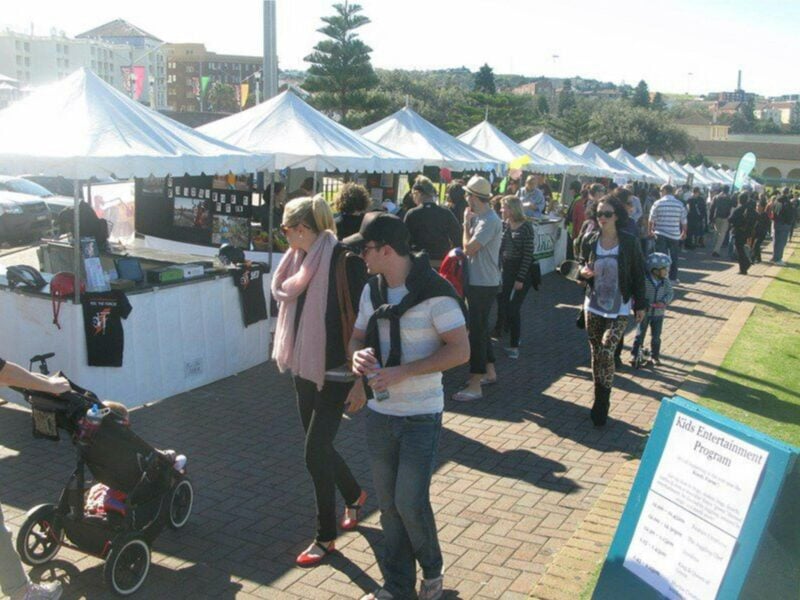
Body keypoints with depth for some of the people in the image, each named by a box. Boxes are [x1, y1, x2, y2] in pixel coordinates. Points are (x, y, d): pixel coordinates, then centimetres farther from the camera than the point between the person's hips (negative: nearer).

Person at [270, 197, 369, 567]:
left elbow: (360, 323, -18)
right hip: (305, 369, 8)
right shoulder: (302, 260, 5)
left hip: (335, 374, -8)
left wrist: (360, 380, -18)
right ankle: (354, 495, 44)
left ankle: (325, 536, 15)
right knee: (319, 446, 16)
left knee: (316, 451, -4)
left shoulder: (345, 261, -18)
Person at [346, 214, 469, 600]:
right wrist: (358, 354, -12)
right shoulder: (372, 289, 5)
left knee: (410, 502, -3)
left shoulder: (434, 291, -16)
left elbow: (460, 350, -19)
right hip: (379, 412, 6)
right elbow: (358, 336, 14)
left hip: (420, 416, -6)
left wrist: (401, 372, -25)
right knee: (388, 503, 13)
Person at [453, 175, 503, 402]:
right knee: (480, 327, 19)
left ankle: (475, 386, -2)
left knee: (476, 331, -7)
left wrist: (466, 222, -12)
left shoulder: (489, 221, -20)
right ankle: (489, 372, 33)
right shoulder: (481, 218, 10)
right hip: (478, 281, 10)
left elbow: (469, 248, -22)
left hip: (483, 284, -10)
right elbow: (469, 246, 10)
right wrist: (469, 222, 3)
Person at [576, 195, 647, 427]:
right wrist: (583, 273, -12)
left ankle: (602, 404, 1)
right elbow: (581, 267, 12)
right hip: (594, 306, 3)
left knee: (606, 352, -15)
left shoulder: (629, 243, -8)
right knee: (596, 354, 10)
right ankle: (600, 401, 25)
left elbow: (638, 275, 0)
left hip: (619, 310, -3)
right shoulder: (589, 240, -1)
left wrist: (641, 305, 2)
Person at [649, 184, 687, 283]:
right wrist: (684, 232, 18)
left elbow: (652, 219, 1)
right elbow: (683, 221, 4)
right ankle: (673, 278, 19)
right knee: (674, 256, 13)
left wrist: (650, 230, 16)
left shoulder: (658, 203, -5)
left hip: (660, 234, -2)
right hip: (675, 234, 2)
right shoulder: (680, 204, 1)